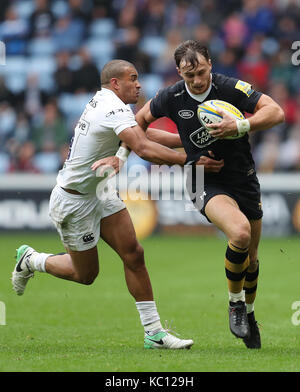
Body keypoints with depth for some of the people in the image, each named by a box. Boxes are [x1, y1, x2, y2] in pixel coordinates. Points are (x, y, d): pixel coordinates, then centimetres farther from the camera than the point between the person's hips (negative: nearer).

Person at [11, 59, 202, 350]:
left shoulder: (101, 101, 3)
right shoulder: (114, 108, -26)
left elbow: (138, 133, 16)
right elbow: (144, 149, -39)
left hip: (99, 192, 9)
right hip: (73, 202, -9)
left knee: (133, 253, -3)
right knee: (86, 274, 7)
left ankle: (154, 333, -1)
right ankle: (30, 260, 32)